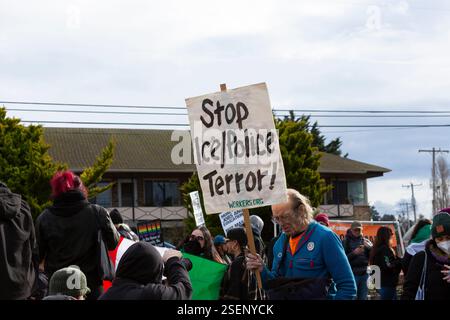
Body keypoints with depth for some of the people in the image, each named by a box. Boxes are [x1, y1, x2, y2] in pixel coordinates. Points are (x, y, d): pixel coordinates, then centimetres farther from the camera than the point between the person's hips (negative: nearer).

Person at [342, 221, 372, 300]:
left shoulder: (366, 241, 13)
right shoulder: (345, 242, 3)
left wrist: (369, 247, -11)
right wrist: (354, 253, -17)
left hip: (364, 273, 3)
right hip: (352, 274, -3)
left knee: (363, 297, 6)